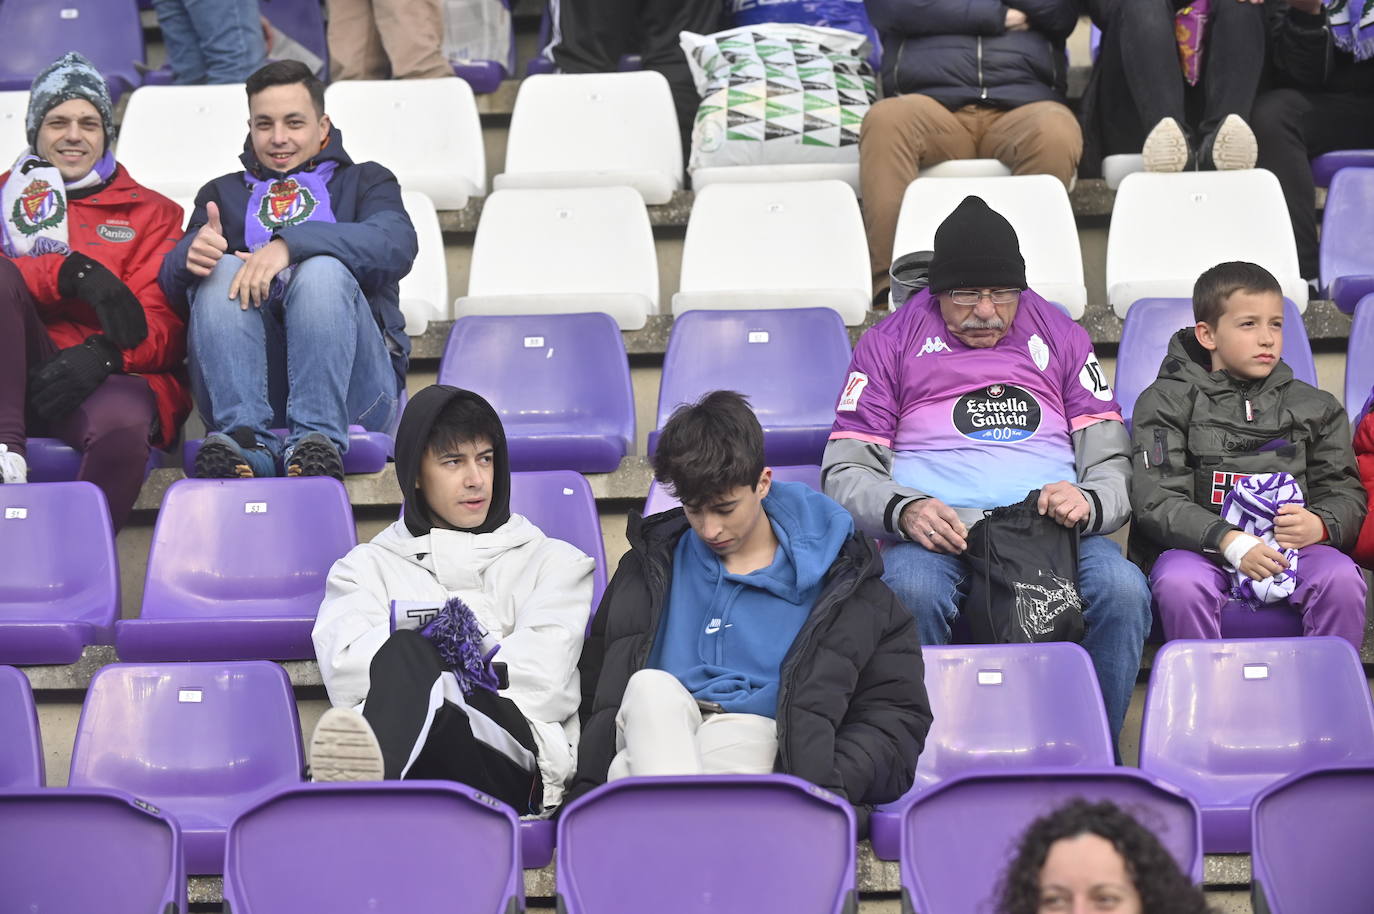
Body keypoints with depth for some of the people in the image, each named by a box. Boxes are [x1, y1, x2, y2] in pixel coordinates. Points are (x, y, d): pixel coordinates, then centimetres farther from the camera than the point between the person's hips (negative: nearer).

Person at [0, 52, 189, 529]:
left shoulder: (151, 213, 20)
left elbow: (162, 327, 6)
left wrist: (102, 355, -18)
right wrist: (73, 271, -17)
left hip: (112, 377, -1)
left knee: (122, 424, -38)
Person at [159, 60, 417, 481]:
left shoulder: (364, 181, 21)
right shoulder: (223, 193, 28)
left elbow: (397, 245, -5)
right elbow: (172, 283, 9)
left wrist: (290, 243, -21)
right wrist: (190, 256, -18)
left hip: (352, 390, -2)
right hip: (251, 389, 2)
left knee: (323, 270, -27)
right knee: (223, 269, -23)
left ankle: (317, 438, -42)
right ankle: (245, 442, -39)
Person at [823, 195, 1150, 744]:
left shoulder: (1059, 336, 20)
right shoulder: (891, 343, 15)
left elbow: (1112, 462, 15)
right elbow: (844, 472, 8)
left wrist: (1088, 502, -11)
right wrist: (904, 509, -15)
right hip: (933, 534, -1)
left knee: (1123, 589, -32)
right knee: (912, 590, -38)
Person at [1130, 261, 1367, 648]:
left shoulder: (1314, 407, 19)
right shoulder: (1167, 401, 7)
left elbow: (1345, 490, 14)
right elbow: (1156, 499, -5)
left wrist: (1321, 524, -12)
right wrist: (1229, 541, -22)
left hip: (1293, 545, 2)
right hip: (1197, 548, -2)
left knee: (1341, 579, -29)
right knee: (1180, 584, -36)